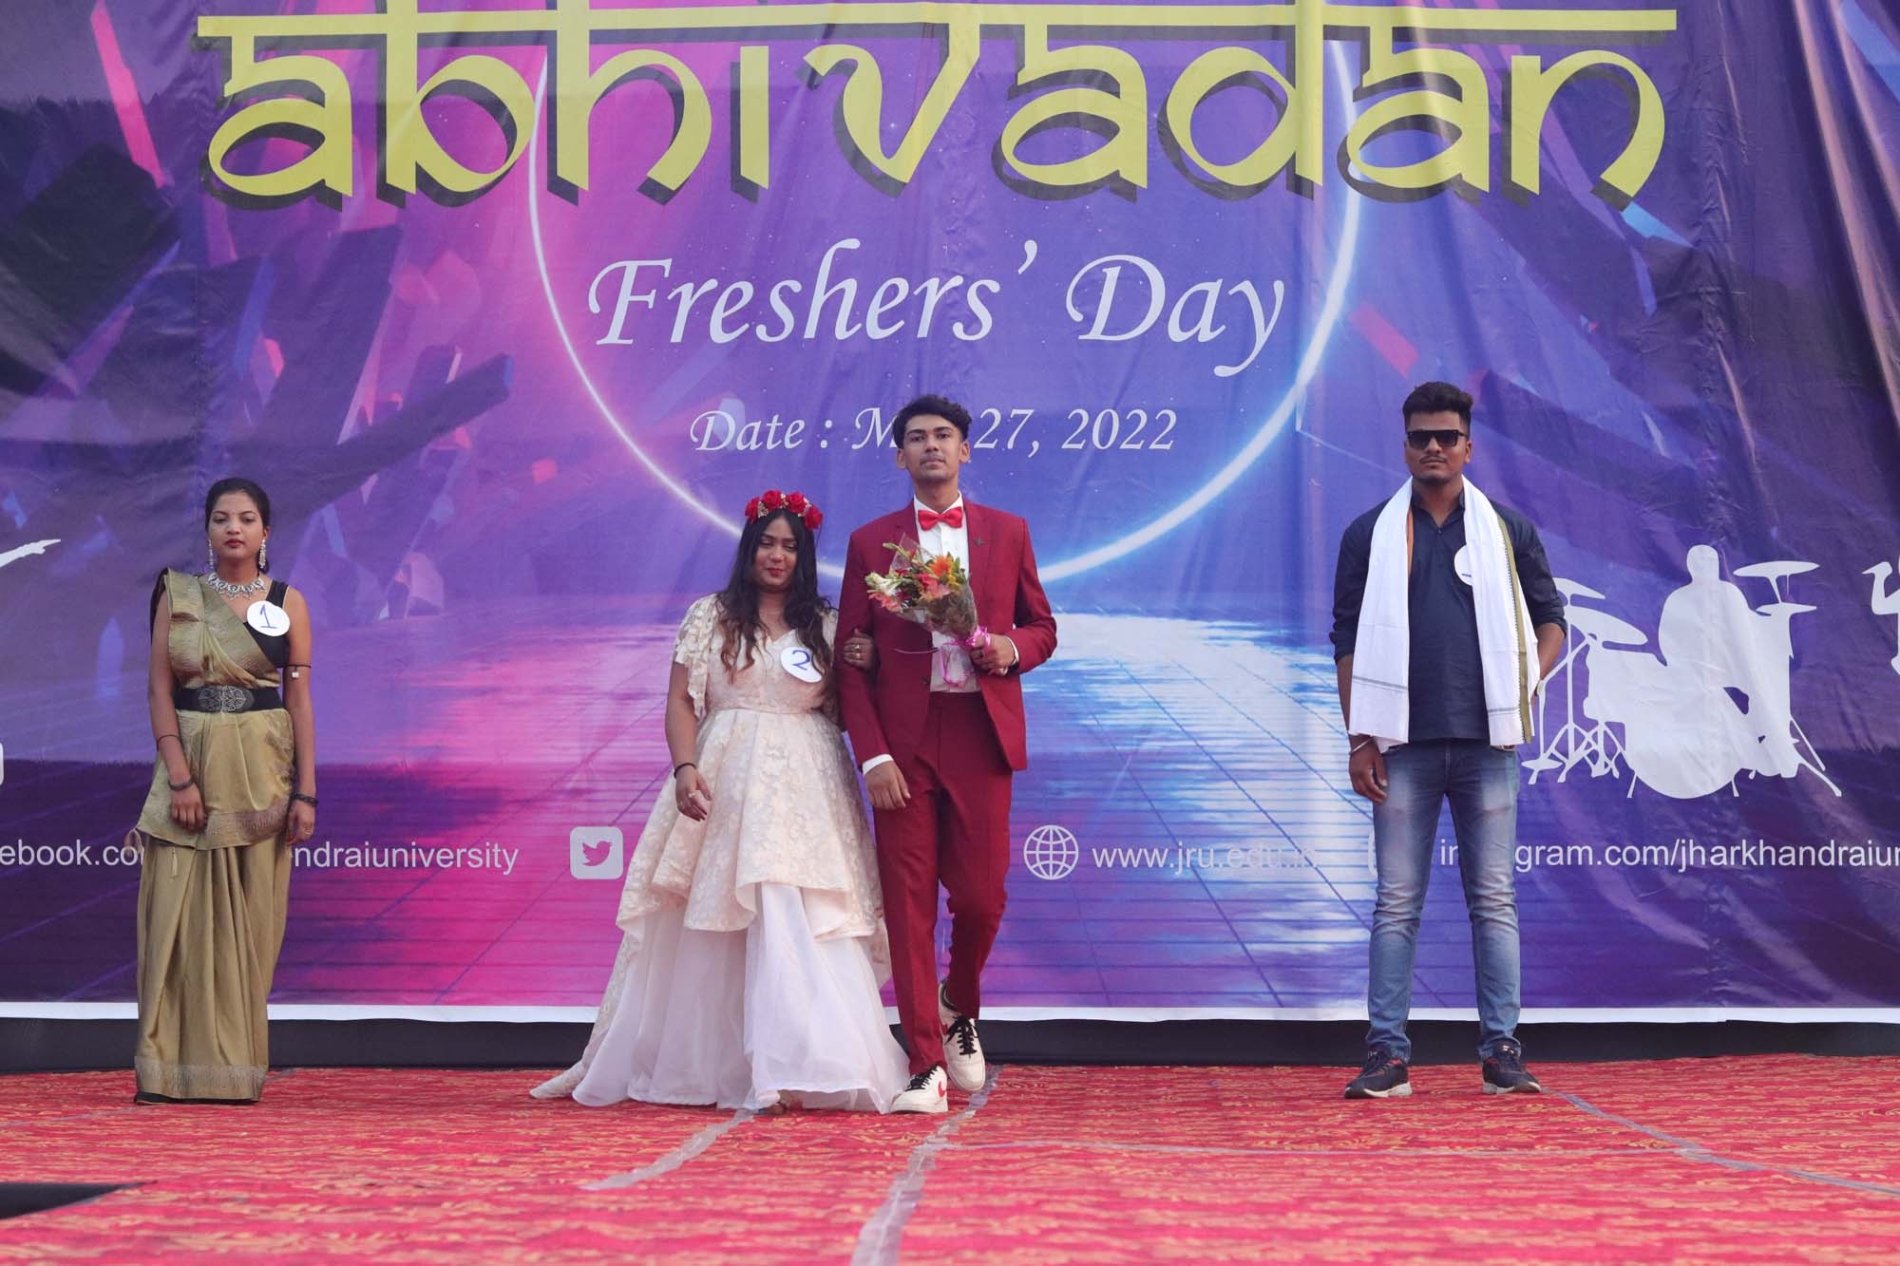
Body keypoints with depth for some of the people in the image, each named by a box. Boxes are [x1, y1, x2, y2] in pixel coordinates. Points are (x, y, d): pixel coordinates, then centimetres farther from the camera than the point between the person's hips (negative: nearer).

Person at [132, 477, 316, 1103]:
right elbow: (160, 690, 1)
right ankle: (174, 1066, 3)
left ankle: (234, 1067, 8)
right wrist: (179, 777, -10)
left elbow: (301, 701, 3)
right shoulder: (177, 596, 6)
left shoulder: (287, 602, 5)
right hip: (189, 762, 0)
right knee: (179, 915, -3)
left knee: (249, 920, 1)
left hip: (261, 770, 0)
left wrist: (305, 792, -4)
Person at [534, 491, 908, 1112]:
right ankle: (685, 1062, 10)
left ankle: (800, 1067, -12)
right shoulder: (710, 616, 8)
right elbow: (681, 702, 2)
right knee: (705, 927, 1)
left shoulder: (826, 625, 11)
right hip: (726, 780, 0)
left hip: (805, 787, 0)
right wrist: (685, 769, -12)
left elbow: (843, 711, 13)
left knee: (797, 918, -11)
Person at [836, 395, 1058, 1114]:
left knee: (981, 897, 0)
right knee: (908, 903, -2)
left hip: (982, 736, 1)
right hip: (904, 739, -1)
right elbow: (851, 662, 4)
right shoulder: (870, 542, 7)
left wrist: (1011, 647, -8)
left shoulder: (1007, 533, 11)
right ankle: (926, 1063, 5)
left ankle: (960, 1011, 31)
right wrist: (872, 756, -6)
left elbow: (1043, 628, 17)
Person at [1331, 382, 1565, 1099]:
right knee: (1396, 903, 1)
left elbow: (1549, 617, 17)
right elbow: (1349, 641, 6)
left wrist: (1525, 690, 0)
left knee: (1494, 900, 3)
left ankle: (1502, 1052, 7)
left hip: (1485, 744, 1)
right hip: (1404, 744, 0)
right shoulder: (1369, 536, 8)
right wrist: (1359, 738, -2)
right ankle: (1388, 1055, 3)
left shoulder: (1508, 531, 9)